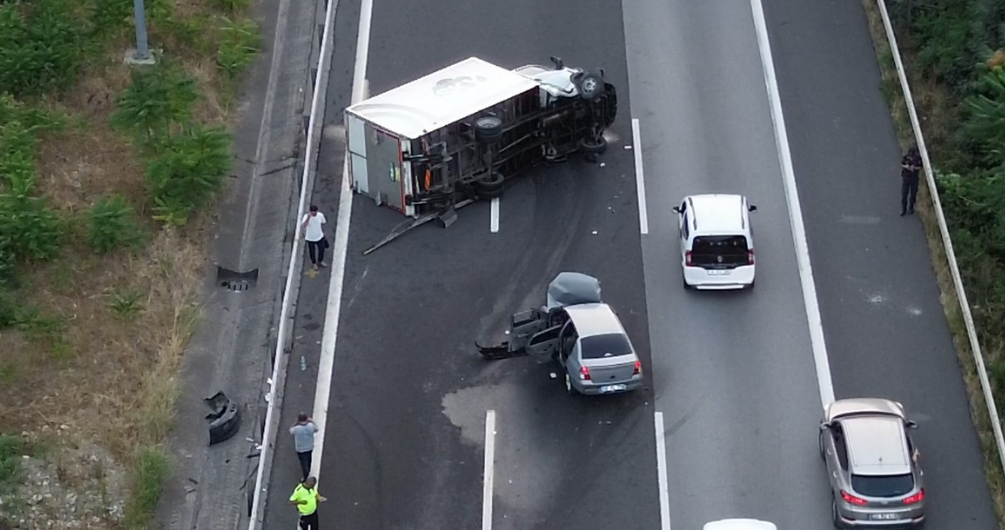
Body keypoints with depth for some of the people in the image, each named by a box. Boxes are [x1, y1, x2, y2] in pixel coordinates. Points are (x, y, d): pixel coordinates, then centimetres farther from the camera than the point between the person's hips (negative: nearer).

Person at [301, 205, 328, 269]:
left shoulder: (320, 215, -19)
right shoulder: (306, 216, -29)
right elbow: (303, 227, -45)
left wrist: (323, 233, 13)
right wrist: (308, 218, -56)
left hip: (320, 237, 3)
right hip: (310, 238, -3)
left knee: (322, 250, 20)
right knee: (312, 252, 18)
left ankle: (320, 261, 51)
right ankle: (314, 263, 48)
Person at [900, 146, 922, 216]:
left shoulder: (918, 158, -11)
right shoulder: (905, 157, -11)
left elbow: (920, 168, -4)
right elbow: (901, 165, 2)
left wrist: (914, 167, -24)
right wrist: (906, 166, -20)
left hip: (914, 178, 1)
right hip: (905, 176, -1)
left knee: (913, 194, 8)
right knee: (904, 194, -2)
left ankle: (910, 208, 27)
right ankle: (903, 210, 9)